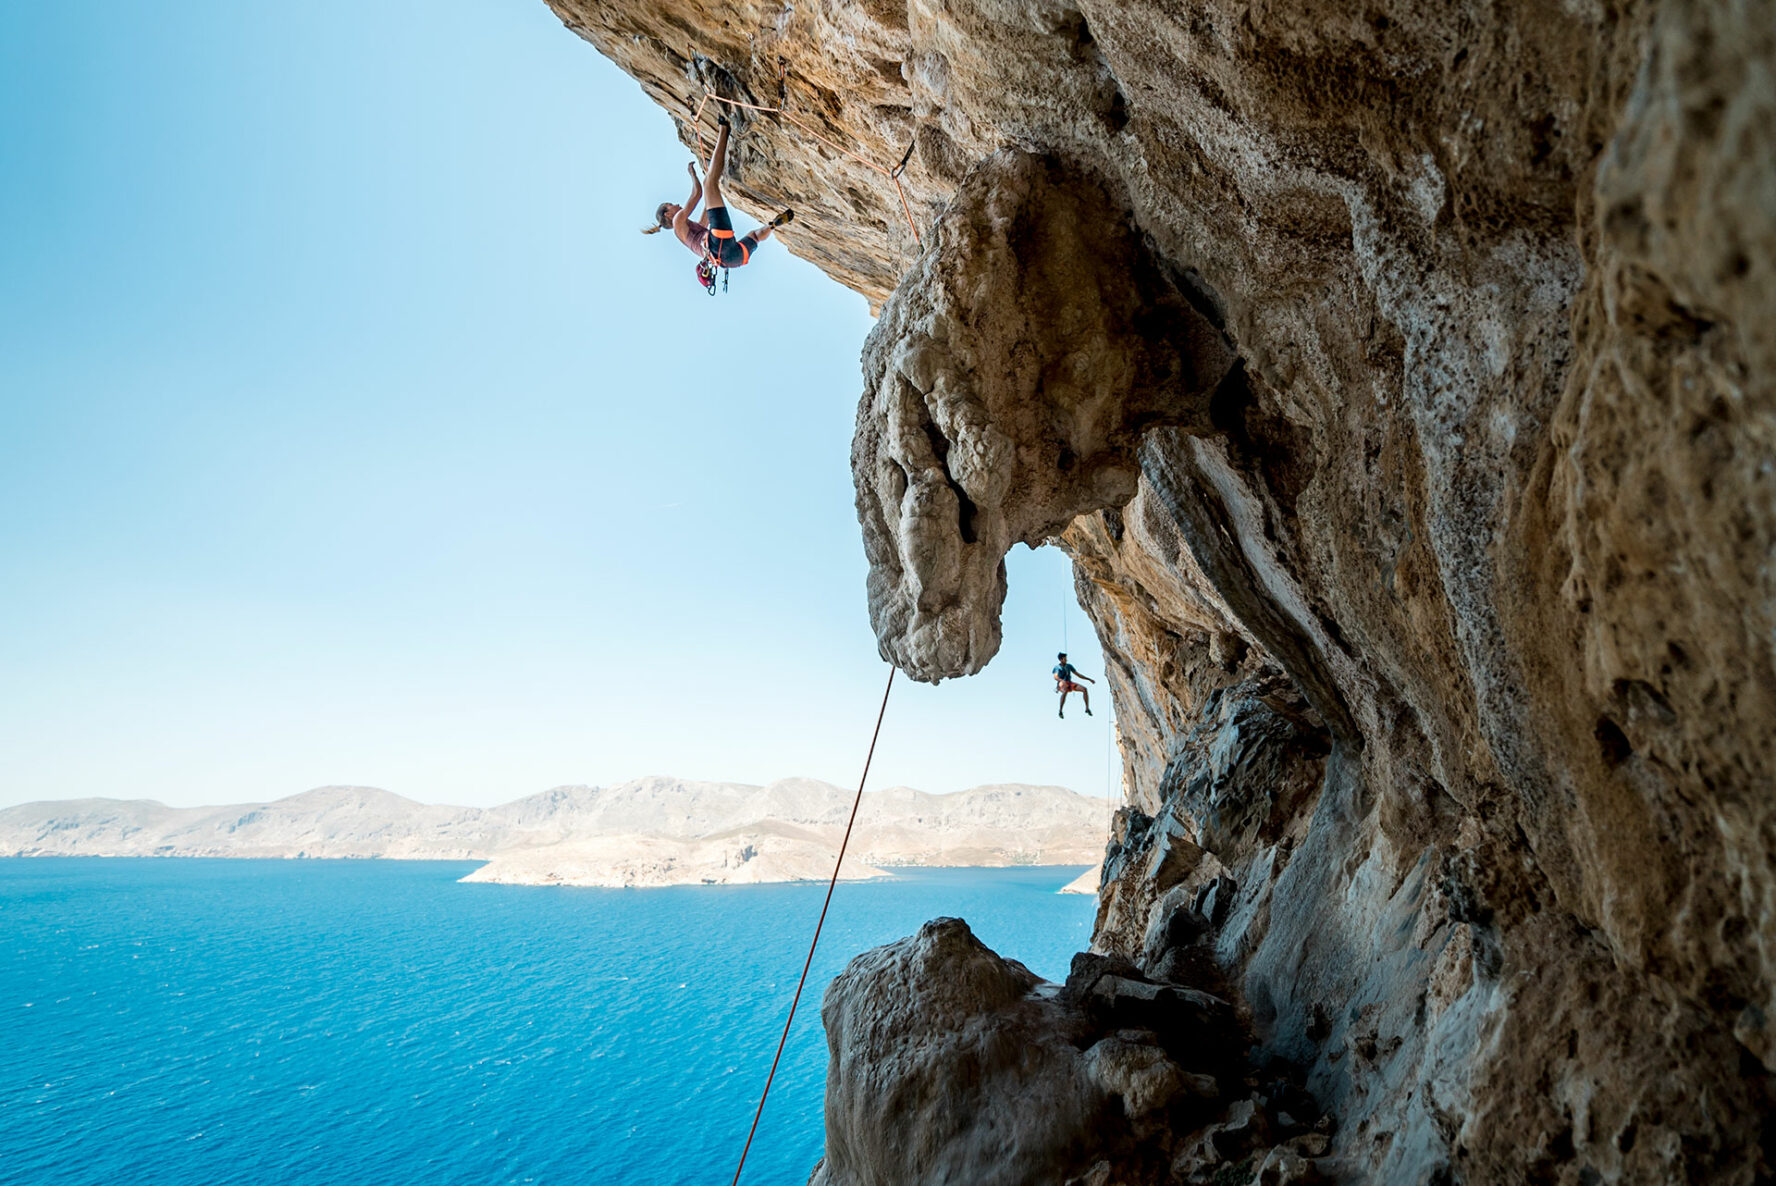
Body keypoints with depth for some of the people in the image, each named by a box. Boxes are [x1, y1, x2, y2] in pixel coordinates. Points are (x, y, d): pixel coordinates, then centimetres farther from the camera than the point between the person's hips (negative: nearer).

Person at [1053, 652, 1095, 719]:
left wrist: (1089, 679, 10)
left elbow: (1078, 675, 16)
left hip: (1070, 684, 5)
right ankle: (1060, 711, -29)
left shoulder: (1069, 666, 12)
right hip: (1062, 685, -5)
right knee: (1065, 692, -43)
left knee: (1084, 689, -19)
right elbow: (1055, 677, -21)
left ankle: (1087, 708, -14)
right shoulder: (1057, 667, -2)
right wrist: (1062, 681, -43)